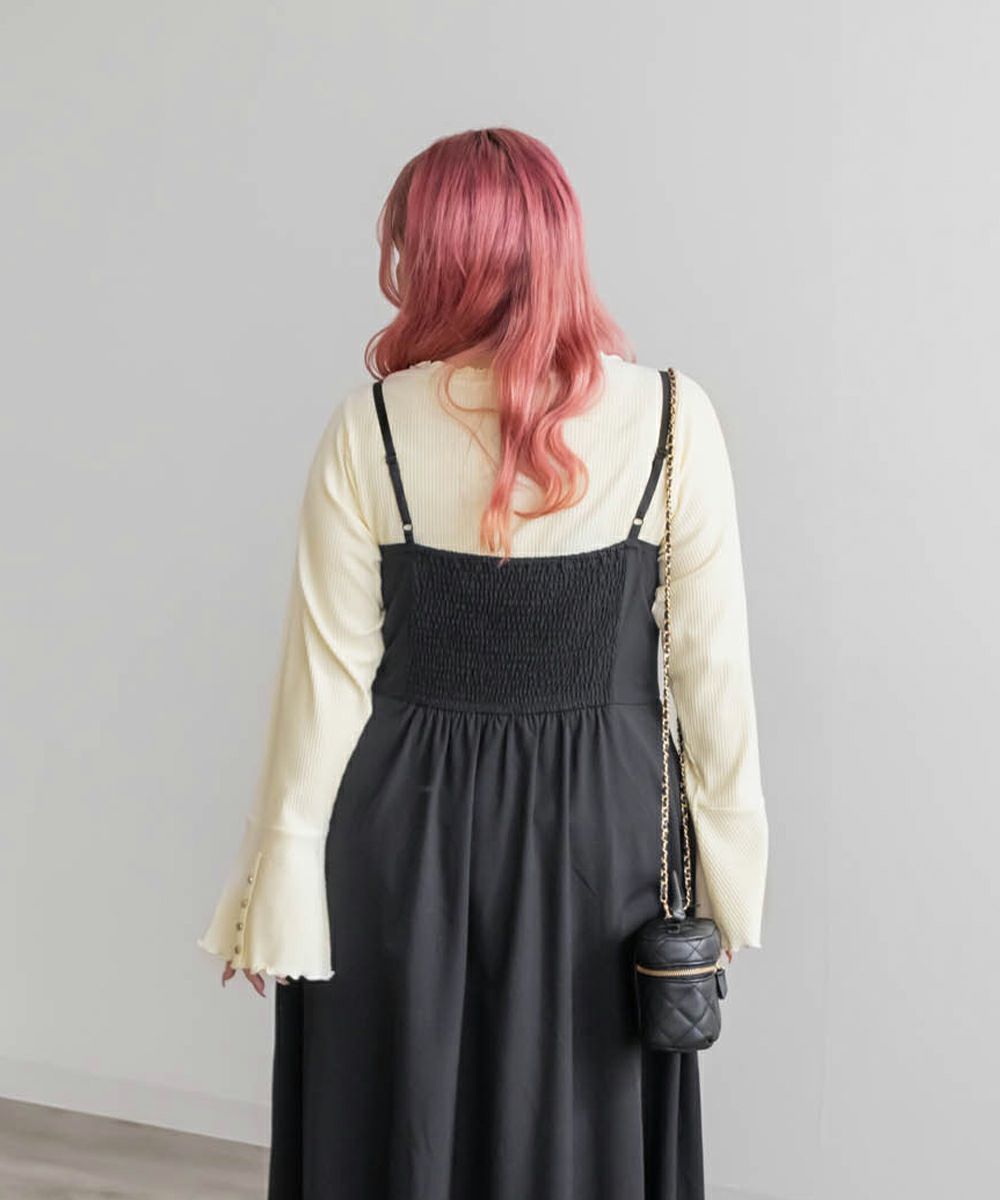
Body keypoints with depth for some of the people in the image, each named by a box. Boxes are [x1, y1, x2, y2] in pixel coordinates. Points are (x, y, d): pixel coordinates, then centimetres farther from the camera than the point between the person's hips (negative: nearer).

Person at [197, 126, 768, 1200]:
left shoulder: (369, 428, -11)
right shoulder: (670, 418, -9)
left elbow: (328, 677, -9)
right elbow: (711, 668, -5)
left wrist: (277, 894, 1)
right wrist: (728, 870, 7)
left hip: (401, 835, 0)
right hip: (596, 830, 1)